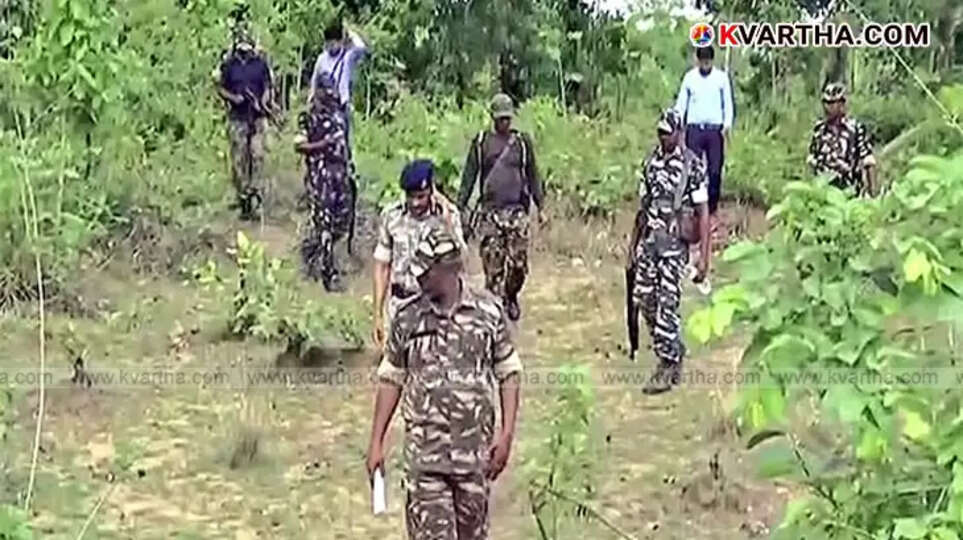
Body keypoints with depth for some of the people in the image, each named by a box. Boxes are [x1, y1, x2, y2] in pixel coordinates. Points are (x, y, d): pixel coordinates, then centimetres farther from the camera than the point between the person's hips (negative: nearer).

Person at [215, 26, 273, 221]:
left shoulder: (261, 62, 5)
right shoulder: (229, 65, 5)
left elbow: (267, 87, 9)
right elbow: (221, 88, 10)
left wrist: (262, 103, -9)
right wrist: (233, 98, -9)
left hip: (258, 117, 0)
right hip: (237, 118, 0)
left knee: (257, 157, -10)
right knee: (239, 160, 0)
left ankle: (256, 200, -9)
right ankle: (243, 199, 8)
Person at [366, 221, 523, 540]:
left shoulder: (489, 311, -2)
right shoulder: (408, 318, -1)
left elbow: (508, 375, 3)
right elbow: (391, 380, 6)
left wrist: (506, 433, -5)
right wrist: (376, 443, 4)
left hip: (475, 452, 0)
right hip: (424, 453, 0)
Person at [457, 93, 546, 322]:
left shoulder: (523, 142, 9)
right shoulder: (481, 143, 6)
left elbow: (532, 176, 14)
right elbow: (469, 176, 8)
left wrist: (540, 206, 9)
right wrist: (461, 207, 1)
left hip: (517, 211, 1)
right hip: (489, 212, -1)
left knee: (519, 263, -2)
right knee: (493, 264, -5)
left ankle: (511, 297, 25)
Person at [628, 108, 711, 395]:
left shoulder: (693, 165, -9)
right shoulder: (651, 161, 9)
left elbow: (703, 212, -9)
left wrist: (704, 256, -13)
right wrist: (633, 244, 15)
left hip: (675, 244, -6)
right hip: (649, 241, 6)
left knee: (667, 304, -7)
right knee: (644, 298, 7)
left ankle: (667, 366, 4)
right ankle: (674, 351, 25)